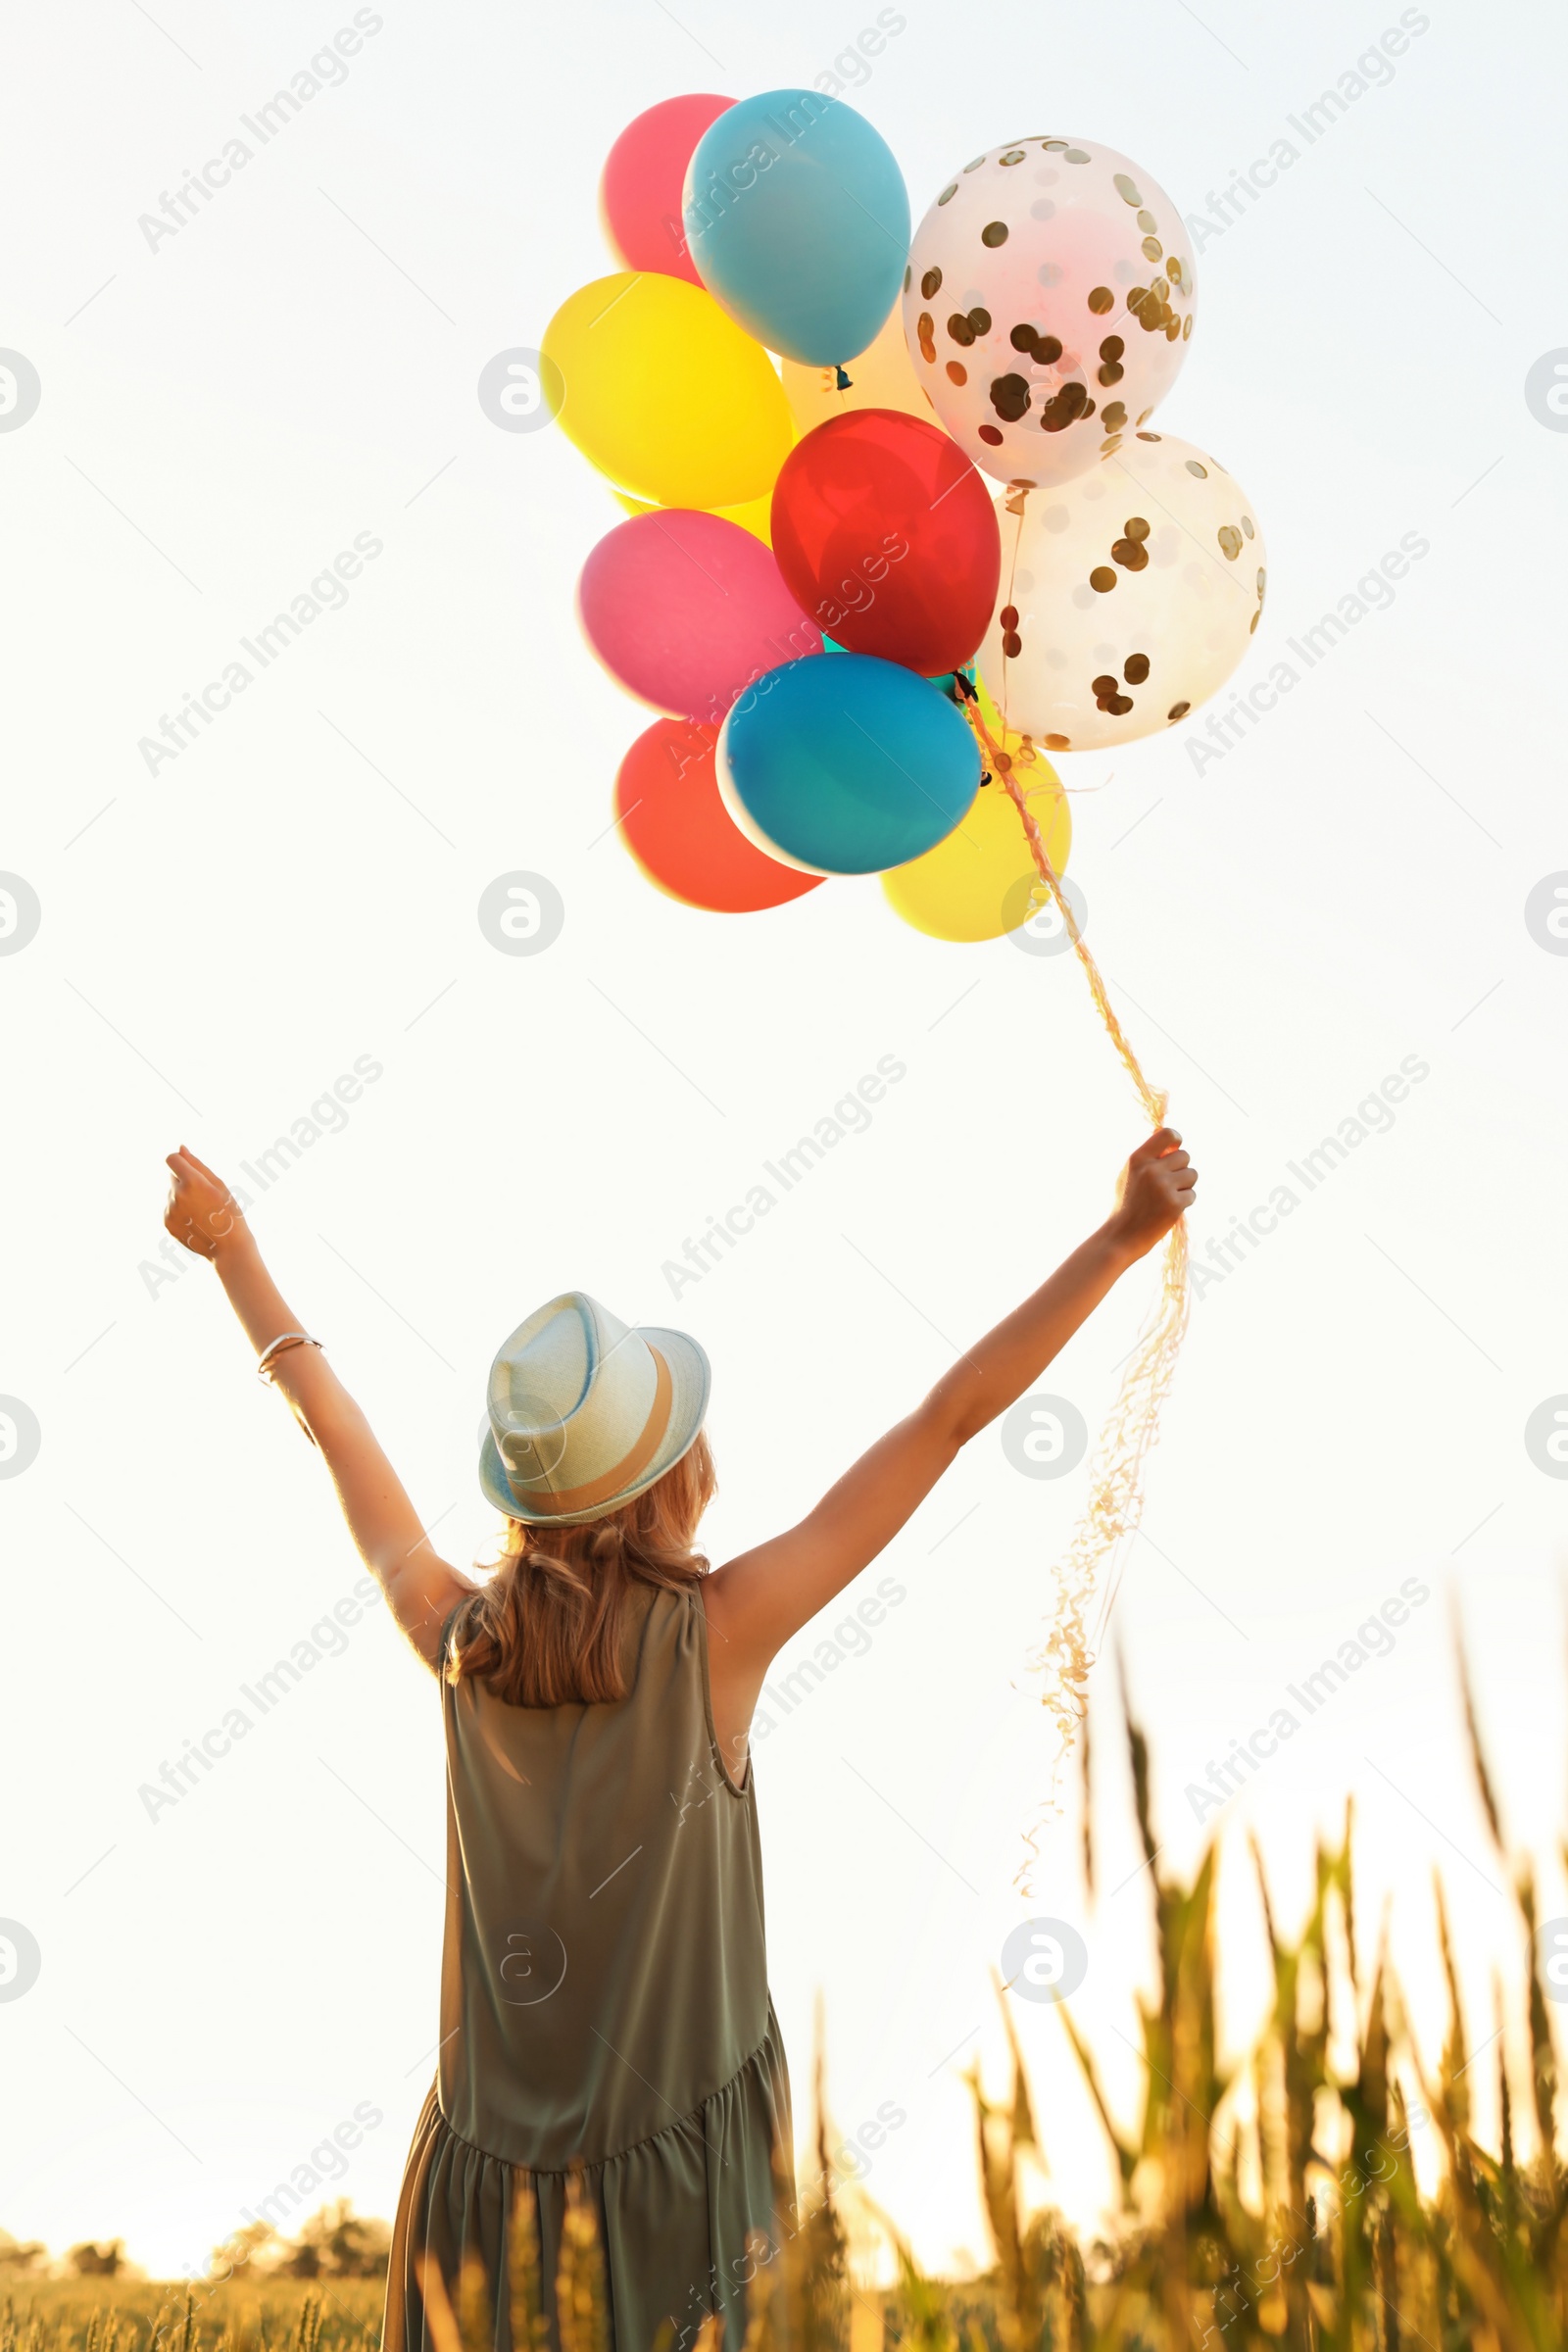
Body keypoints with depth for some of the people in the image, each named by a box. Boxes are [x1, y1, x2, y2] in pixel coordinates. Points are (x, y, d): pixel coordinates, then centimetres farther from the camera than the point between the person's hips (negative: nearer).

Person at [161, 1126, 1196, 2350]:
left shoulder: (461, 1643, -6)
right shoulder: (717, 1633, -16)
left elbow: (337, 1432, 9)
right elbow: (949, 1417, -14)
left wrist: (233, 1249, 23)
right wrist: (1123, 1235, -10)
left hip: (482, 2179, 4)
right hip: (669, 2197, -4)